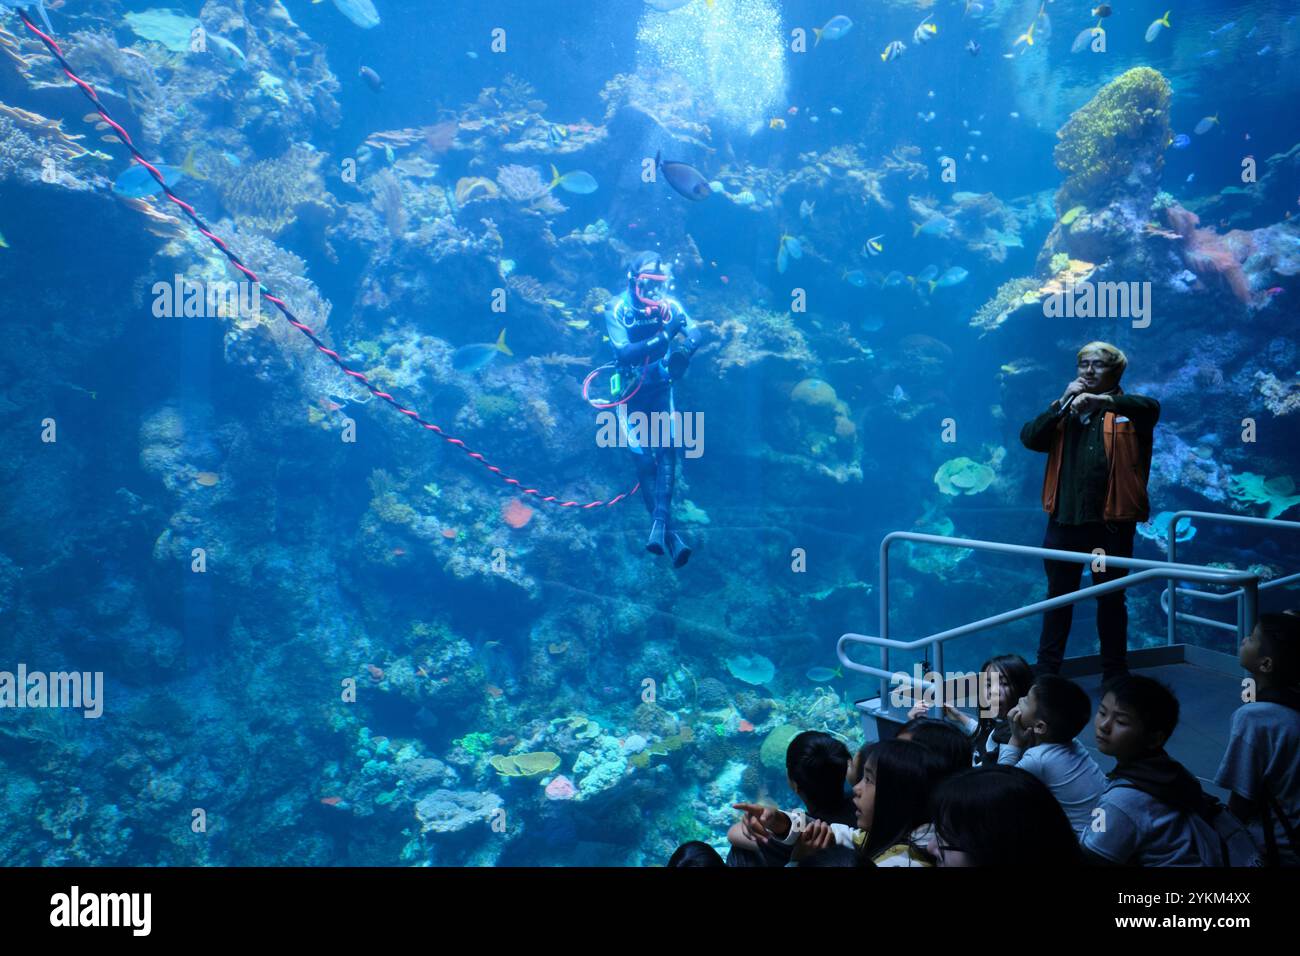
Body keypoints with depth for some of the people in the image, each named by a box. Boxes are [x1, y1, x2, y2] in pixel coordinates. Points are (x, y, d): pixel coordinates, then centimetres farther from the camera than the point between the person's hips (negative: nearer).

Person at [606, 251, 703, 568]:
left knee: (667, 449, -16)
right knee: (644, 460, -4)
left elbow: (696, 333, -18)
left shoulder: (669, 305, -9)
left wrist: (685, 347, -41)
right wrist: (662, 338, -40)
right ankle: (669, 534, 1)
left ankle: (659, 524, -19)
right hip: (633, 393, -2)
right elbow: (623, 353, -28)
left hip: (661, 389, 2)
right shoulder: (617, 310, -16)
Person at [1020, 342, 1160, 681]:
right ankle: (1046, 669, 16)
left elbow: (1152, 408, -19)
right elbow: (1030, 438, 0)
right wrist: (1064, 402, -7)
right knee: (1059, 595, 9)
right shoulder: (1063, 412, 14)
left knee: (1111, 598, 9)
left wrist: (1102, 400, -31)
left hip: (1111, 522, -3)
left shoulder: (1127, 411, 3)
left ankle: (1114, 673, 20)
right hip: (1065, 519, 3)